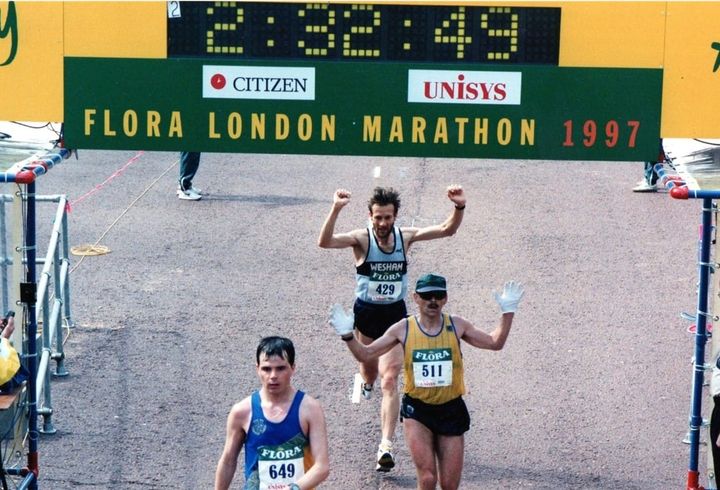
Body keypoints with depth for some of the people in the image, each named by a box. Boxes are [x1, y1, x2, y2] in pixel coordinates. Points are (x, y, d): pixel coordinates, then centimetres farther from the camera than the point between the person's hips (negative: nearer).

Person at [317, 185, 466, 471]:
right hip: (366, 313, -1)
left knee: (390, 379, -9)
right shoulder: (361, 239, -13)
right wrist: (336, 210, -44)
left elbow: (446, 230, 1)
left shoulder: (405, 236, -4)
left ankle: (386, 446, -13)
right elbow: (324, 242, -30)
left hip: (395, 314, 1)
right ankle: (365, 381, 59)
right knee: (370, 371, 18)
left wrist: (460, 208, -18)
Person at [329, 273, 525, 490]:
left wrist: (507, 313, -2)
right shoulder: (403, 329, -5)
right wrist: (347, 335, -15)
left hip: (451, 409, 2)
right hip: (417, 410, -2)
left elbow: (494, 343, 8)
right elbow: (365, 354, 1)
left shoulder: (456, 326, -1)